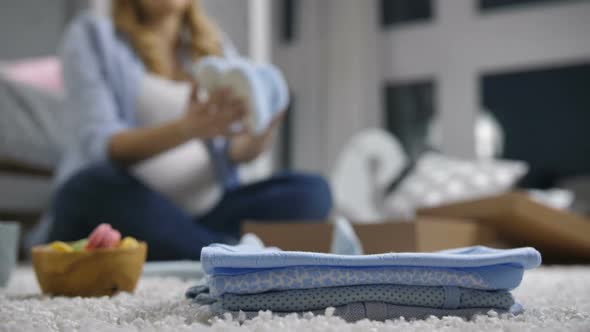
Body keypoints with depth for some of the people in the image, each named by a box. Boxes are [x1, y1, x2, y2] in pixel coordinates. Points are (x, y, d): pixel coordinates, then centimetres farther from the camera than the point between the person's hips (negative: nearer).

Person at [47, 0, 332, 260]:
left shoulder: (218, 48, 13)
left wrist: (260, 134, -24)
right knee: (97, 185, -35)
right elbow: (99, 145, -13)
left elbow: (237, 151, 0)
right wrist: (186, 128, -30)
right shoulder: (92, 36, 1)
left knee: (311, 191, -14)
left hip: (205, 216, 4)